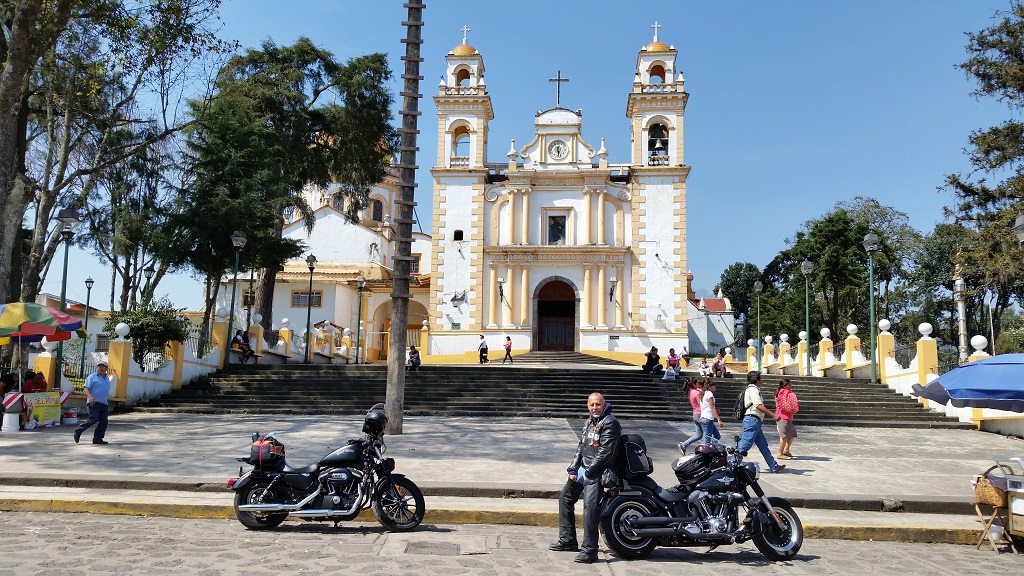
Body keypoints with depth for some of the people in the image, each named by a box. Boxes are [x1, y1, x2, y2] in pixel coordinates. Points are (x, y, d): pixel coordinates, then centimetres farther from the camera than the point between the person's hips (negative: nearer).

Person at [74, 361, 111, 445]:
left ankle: (98, 438, 5)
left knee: (103, 422, 0)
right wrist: (90, 397, -26)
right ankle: (78, 431, 6)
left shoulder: (107, 378, 19)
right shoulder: (92, 376, -2)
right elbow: (85, 388, -11)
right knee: (93, 420, -13)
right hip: (94, 403, -7)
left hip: (104, 404, 7)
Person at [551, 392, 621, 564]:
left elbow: (606, 452, -18)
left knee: (590, 508, -20)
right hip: (583, 468, 10)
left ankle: (589, 551, -15)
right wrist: (573, 469, 9)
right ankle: (567, 540, 25)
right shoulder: (590, 422, 16)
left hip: (597, 472, -10)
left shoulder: (610, 423, -12)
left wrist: (589, 472, -16)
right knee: (565, 498, 16)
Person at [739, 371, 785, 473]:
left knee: (763, 445, 12)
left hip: (754, 422, 11)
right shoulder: (753, 390, -11)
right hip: (752, 420, -11)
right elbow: (759, 406, -21)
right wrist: (773, 415, -21)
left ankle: (774, 466, 16)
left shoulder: (751, 390, 21)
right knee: (745, 445, -10)